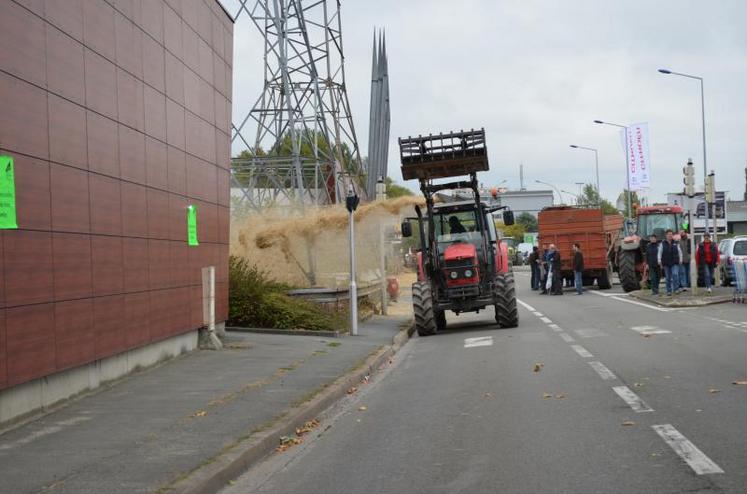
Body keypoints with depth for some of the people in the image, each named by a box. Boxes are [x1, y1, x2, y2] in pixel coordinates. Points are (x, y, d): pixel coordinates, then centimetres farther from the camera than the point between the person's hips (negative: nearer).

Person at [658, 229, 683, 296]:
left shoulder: (676, 244, 7)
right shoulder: (662, 244, 5)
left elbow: (679, 252, 13)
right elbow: (659, 253, 5)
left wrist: (680, 260, 6)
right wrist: (659, 261, -4)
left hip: (674, 263, -1)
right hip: (666, 264, 1)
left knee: (675, 274, -20)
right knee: (668, 278, 5)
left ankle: (676, 289, -14)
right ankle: (669, 291, 12)